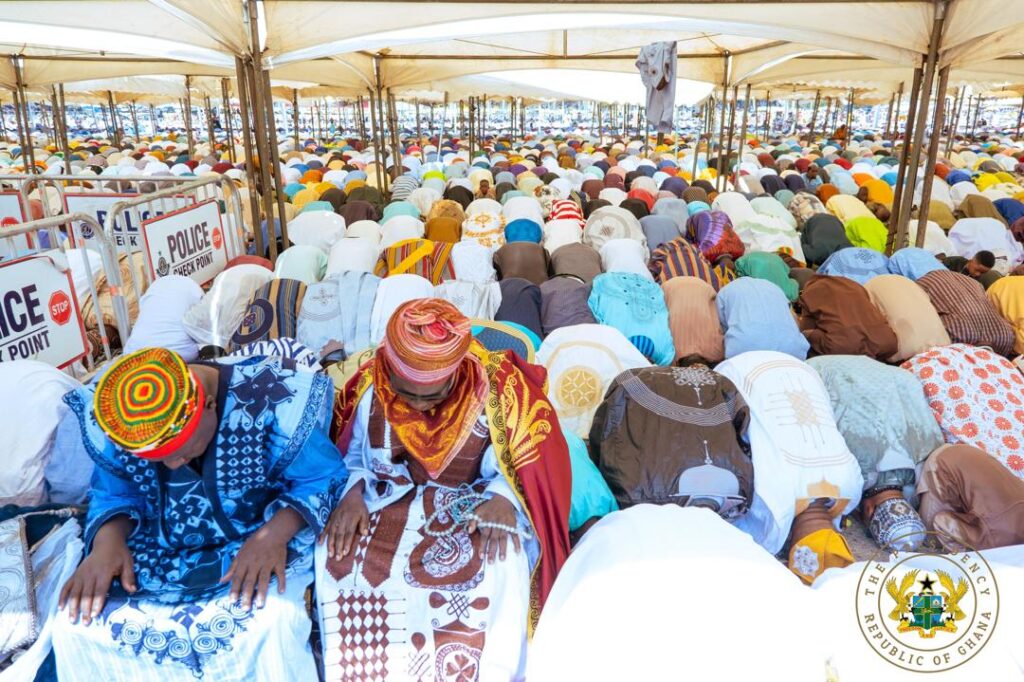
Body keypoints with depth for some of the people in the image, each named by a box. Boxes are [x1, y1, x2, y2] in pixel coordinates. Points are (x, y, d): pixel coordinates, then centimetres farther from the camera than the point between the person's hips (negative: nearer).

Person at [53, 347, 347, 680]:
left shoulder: (273, 401, -25)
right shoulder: (111, 419, -12)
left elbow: (322, 479, -15)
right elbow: (114, 493, 3)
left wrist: (274, 533, -31)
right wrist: (108, 540, -19)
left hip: (259, 542, -4)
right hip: (161, 553, 5)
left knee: (272, 622, -32)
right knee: (75, 625, -14)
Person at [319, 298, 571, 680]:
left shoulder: (498, 387, -20)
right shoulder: (370, 387, -12)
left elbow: (527, 461, -10)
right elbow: (352, 456, 2)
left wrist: (503, 499, -29)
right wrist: (353, 493, -19)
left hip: (476, 500, -2)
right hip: (397, 499, 2)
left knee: (499, 566, -32)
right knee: (337, 559, -23)